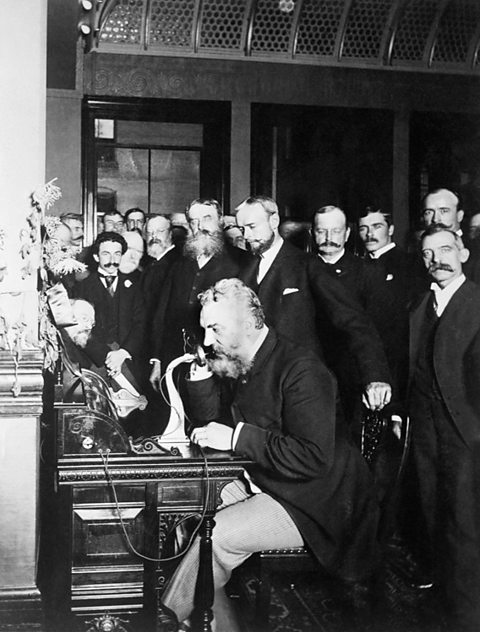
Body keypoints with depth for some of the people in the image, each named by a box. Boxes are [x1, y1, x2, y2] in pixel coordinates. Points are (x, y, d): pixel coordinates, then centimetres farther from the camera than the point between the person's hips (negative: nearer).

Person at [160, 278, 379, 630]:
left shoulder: (301, 370, -22)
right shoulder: (235, 364, 6)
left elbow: (314, 458, -29)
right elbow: (216, 426, 9)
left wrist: (238, 436, -28)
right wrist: (200, 377, -5)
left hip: (308, 503, -9)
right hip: (258, 481, 9)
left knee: (215, 535, -22)